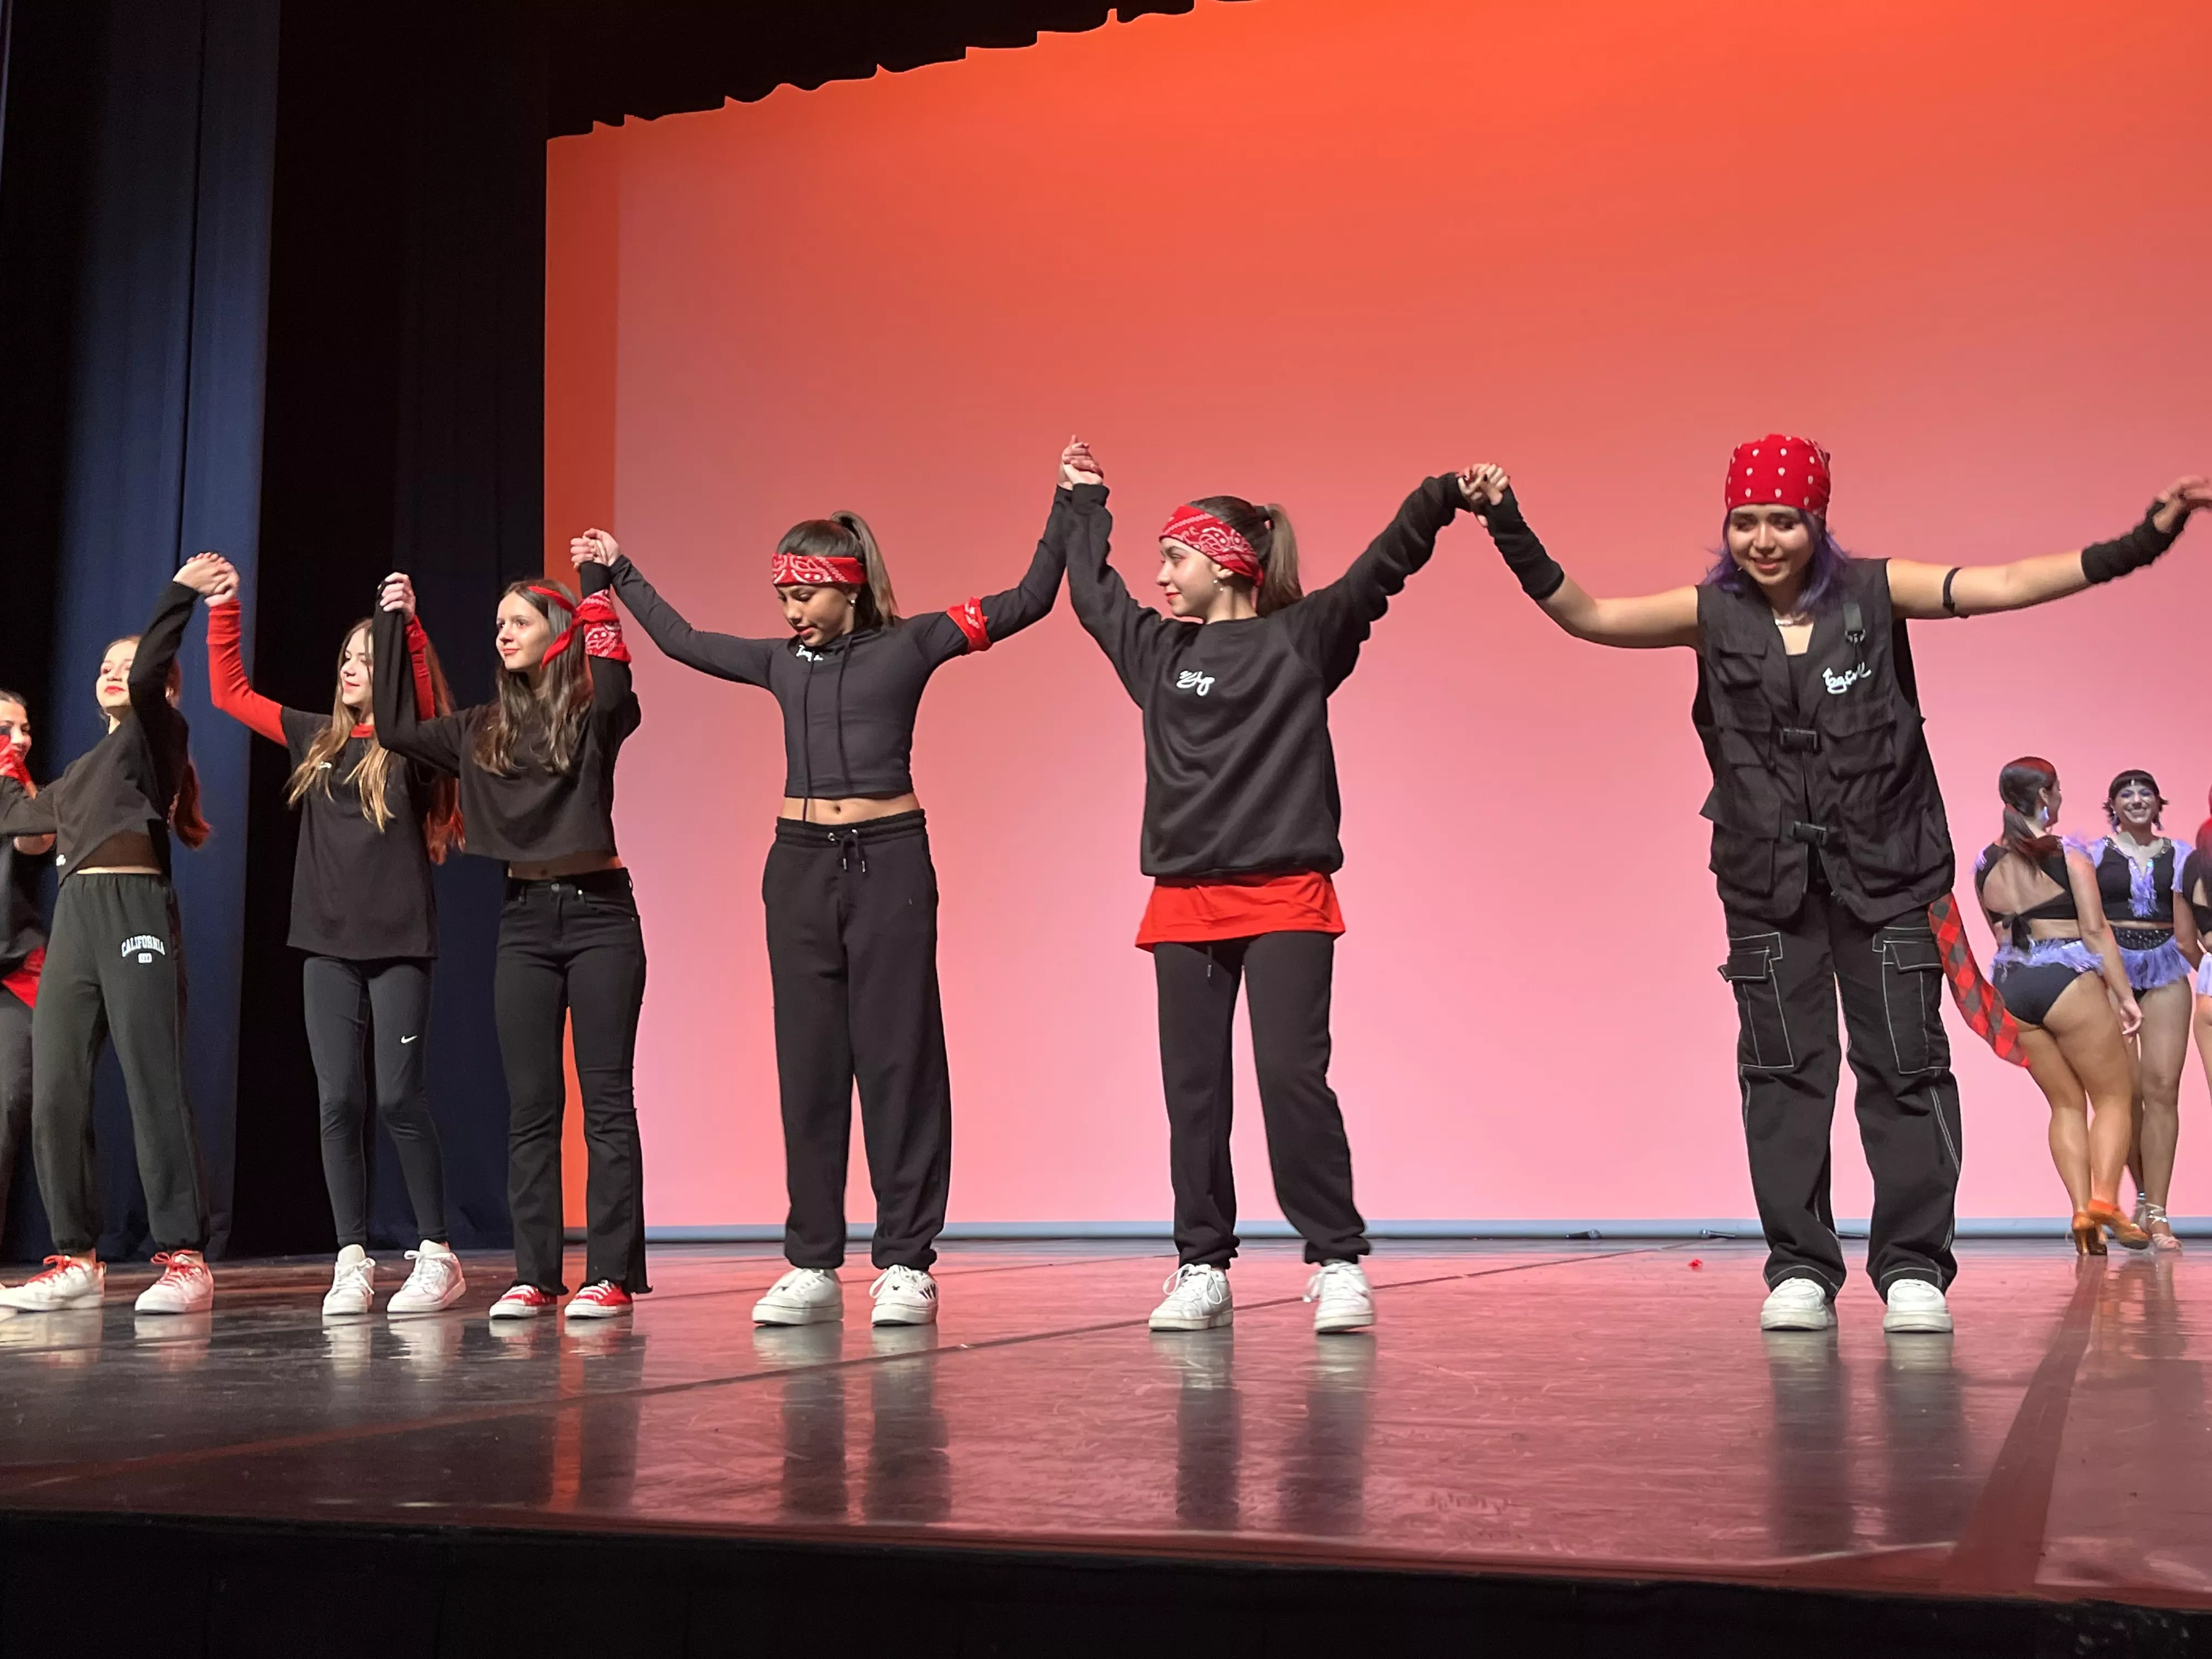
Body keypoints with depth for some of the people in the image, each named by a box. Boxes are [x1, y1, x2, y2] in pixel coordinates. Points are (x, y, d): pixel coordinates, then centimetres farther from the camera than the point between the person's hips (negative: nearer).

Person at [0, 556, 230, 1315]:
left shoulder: (155, 733, 7)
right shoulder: (83, 770, 28)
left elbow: (146, 677, -14)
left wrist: (182, 594, -22)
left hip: (136, 909, -7)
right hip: (74, 919, 8)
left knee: (153, 1087, -12)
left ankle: (184, 1258, -11)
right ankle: (76, 1260, 9)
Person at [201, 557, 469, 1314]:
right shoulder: (317, 738, 13)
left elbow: (424, 689, -21)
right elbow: (230, 693, 17)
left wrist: (407, 624, -30)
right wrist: (223, 610, 11)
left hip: (398, 942, -4)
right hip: (328, 942, 4)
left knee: (399, 1098, -6)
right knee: (338, 1103, 1)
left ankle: (438, 1255, 4)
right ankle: (353, 1261, 6)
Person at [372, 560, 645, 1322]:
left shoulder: (594, 715, -3)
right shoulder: (484, 729, 13)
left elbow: (614, 686, -24)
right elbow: (398, 730, 10)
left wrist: (598, 592, -22)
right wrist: (394, 625, 9)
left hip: (598, 913, -5)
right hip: (524, 919, 5)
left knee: (605, 1099, -4)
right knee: (529, 1106, 4)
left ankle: (611, 1274, -2)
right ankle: (534, 1274, 8)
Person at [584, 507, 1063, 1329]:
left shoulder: (910, 644, 3)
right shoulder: (782, 661, 14)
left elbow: (1028, 602, 1)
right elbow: (682, 641, 28)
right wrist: (620, 571, 33)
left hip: (889, 861, -4)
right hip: (800, 866, 4)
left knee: (898, 1060, -1)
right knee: (808, 1065, 4)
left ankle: (906, 1263, 3)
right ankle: (812, 1266, 10)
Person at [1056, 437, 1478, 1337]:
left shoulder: (1302, 636, 2)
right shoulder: (1157, 650, 15)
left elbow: (1382, 567, -9)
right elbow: (1092, 590, 30)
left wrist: (1443, 497, -22)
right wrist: (1079, 502, 38)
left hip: (1285, 899, -4)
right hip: (1184, 904, 5)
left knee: (1292, 1077, -10)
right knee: (1193, 1092, 5)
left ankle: (1338, 1264, -1)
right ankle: (1202, 1270, 12)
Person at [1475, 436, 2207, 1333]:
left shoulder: (1873, 593, -4)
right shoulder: (1712, 613, -1)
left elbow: (2002, 585, -11)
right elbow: (1586, 615, -6)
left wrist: (2139, 543, -20)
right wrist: (1512, 533, -16)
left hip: (1882, 870, -1)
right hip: (1768, 880, 1)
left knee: (1904, 1064, 2)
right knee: (1782, 1070, 4)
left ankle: (1913, 1268, 12)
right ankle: (1800, 1269, 13)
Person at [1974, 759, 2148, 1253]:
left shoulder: (1985, 864, 9)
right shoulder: (2069, 856, -6)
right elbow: (2095, 930, -9)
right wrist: (2125, 995, -7)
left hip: (2012, 987, 5)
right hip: (2068, 980, -5)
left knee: (2065, 1102, 14)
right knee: (2114, 1095, 6)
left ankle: (2082, 1210, 4)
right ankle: (2104, 1200, -11)